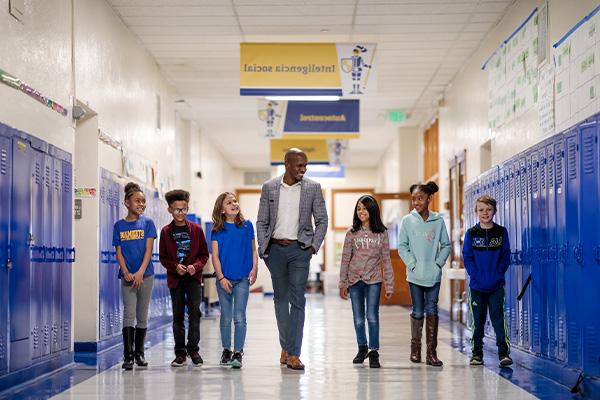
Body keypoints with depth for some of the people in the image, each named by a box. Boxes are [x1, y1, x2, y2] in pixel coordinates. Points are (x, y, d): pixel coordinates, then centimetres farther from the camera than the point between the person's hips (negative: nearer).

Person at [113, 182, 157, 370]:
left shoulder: (147, 223, 3)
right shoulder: (119, 225, 5)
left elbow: (148, 250, -4)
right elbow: (118, 252, 3)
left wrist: (140, 272, -15)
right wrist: (126, 272, -11)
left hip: (145, 275, 1)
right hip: (127, 276, 0)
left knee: (142, 316, 7)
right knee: (129, 314, -8)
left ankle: (139, 353, 19)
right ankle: (128, 356, -7)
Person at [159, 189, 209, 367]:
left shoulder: (196, 229, 0)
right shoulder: (166, 231, 1)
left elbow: (204, 254, 3)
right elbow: (163, 257, 3)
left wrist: (196, 266, -14)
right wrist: (175, 266, -13)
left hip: (193, 277, -1)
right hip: (175, 278, 1)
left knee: (194, 311, -11)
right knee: (178, 316, 5)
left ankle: (193, 349, 0)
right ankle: (180, 352, 13)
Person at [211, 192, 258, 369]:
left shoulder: (247, 225, 3)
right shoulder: (218, 230, -1)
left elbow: (253, 250, 8)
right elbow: (215, 256, -3)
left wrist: (254, 269, -5)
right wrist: (221, 277, -10)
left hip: (242, 279, 0)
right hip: (224, 279, 0)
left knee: (239, 317, -3)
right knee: (226, 317, 10)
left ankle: (238, 353, 2)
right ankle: (226, 350, 24)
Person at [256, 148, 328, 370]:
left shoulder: (312, 187, 1)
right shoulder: (269, 187, 3)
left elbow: (322, 220, 5)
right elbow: (261, 222, 7)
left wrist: (314, 246, -4)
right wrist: (263, 249, -1)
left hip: (299, 249, -2)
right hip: (275, 249, 2)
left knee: (297, 300, -7)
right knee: (280, 298, 11)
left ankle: (294, 354, -7)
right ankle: (285, 346, 24)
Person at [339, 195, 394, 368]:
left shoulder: (381, 233, 1)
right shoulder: (352, 233, 3)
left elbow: (386, 260, 2)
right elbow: (345, 259, 4)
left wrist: (389, 285, -1)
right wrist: (342, 283, 1)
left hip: (373, 280, -2)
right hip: (354, 280, 2)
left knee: (372, 317, -9)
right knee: (358, 319, 10)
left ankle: (374, 352, -3)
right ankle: (362, 349, 27)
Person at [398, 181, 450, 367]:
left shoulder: (438, 221, 2)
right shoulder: (407, 220, -1)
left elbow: (446, 245, 8)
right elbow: (402, 246, 1)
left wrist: (439, 263, -4)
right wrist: (412, 264, -8)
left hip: (434, 275, 1)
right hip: (415, 275, -1)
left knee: (432, 311, -1)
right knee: (418, 312, 5)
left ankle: (432, 352, 2)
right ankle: (415, 347, 19)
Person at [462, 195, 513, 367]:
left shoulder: (501, 232, 4)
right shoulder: (471, 234, 2)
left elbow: (506, 256, 3)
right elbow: (467, 257, 0)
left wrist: (499, 274, -9)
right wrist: (476, 275, -11)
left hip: (496, 285, -1)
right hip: (477, 286, 1)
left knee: (498, 317, -6)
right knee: (478, 319, 7)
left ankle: (504, 353, -4)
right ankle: (477, 353, 15)